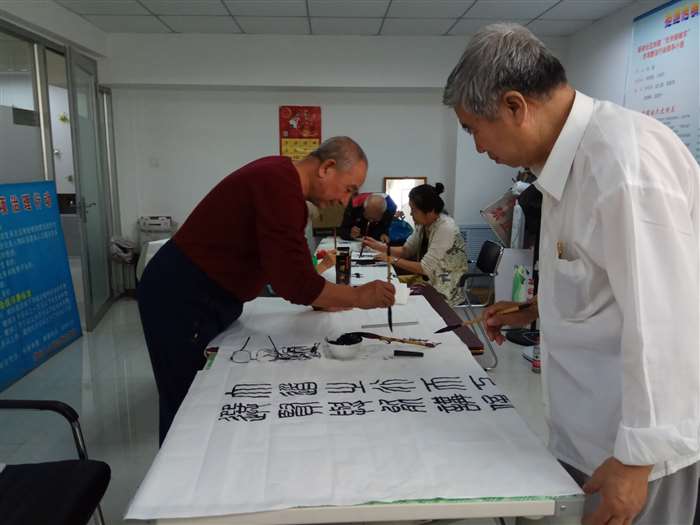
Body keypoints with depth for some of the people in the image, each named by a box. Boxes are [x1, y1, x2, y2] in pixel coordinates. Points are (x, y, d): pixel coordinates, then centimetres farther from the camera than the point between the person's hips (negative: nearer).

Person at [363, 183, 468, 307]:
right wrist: (380, 246, -3)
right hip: (428, 282, 7)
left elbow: (425, 269, -24)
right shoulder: (423, 223, 0)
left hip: (444, 293, -7)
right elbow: (406, 250, 9)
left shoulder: (446, 229, -24)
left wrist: (393, 260, -17)